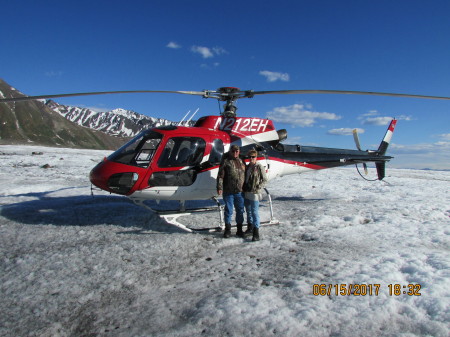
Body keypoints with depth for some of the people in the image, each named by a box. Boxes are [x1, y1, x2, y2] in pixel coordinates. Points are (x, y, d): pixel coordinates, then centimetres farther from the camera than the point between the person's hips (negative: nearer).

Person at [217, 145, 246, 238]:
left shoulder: (241, 162, 12)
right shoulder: (225, 161, -2)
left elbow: (245, 176, 19)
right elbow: (220, 175, -6)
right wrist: (219, 187, -14)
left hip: (240, 191, 4)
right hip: (228, 191, -4)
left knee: (240, 211, 10)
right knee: (228, 211, 5)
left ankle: (239, 229, 22)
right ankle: (227, 229, 20)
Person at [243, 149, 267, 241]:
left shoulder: (259, 167, -7)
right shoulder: (247, 167, 12)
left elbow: (265, 179, -4)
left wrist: (258, 187, -14)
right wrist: (244, 188, 8)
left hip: (255, 193, -7)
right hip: (246, 193, 7)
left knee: (255, 212, -9)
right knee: (248, 211, 18)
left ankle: (256, 233, -6)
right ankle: (250, 228, 33)